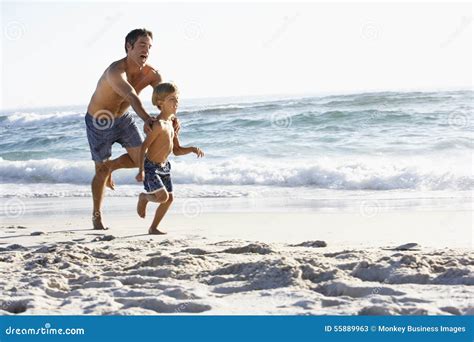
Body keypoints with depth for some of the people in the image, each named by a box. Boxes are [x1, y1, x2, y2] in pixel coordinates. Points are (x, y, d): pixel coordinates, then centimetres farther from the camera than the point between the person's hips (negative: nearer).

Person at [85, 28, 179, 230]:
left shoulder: (151, 74, -14)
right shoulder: (116, 71, -35)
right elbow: (132, 96, -51)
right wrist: (146, 119, -66)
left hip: (122, 118, 6)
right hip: (99, 122, -6)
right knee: (101, 171, 0)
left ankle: (109, 167, 32)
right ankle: (96, 216, 19)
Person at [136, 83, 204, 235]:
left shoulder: (171, 123, 7)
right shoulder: (159, 125, -22)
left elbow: (177, 150, 12)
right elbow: (144, 147, -23)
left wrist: (192, 149, -6)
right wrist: (141, 170, -29)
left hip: (164, 166, 9)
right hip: (151, 167, -9)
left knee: (169, 198, 8)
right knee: (163, 196, -19)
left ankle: (153, 228, 22)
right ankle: (143, 197, 14)